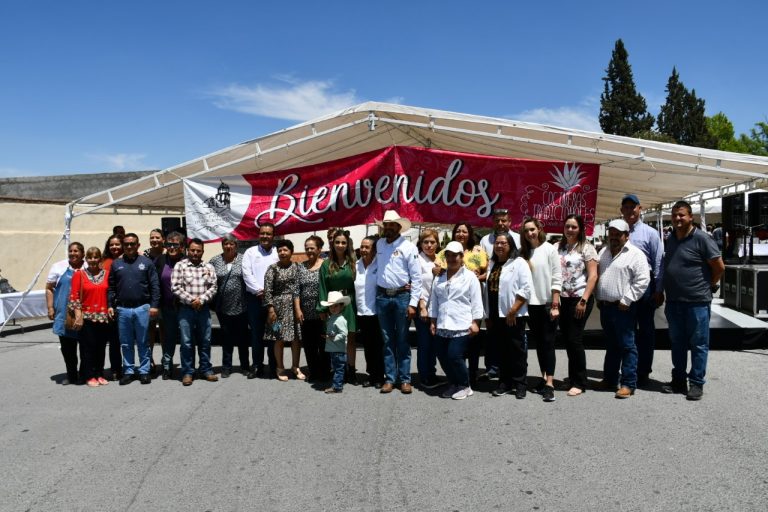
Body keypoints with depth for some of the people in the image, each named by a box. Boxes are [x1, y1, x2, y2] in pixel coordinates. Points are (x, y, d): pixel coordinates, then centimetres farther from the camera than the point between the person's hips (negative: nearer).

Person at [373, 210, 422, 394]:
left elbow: (416, 277, -7)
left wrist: (413, 303, -12)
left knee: (402, 340, 2)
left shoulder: (409, 247, -5)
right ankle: (389, 378, 14)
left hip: (402, 296, -4)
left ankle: (405, 379, 10)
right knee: (387, 340, 8)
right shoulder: (379, 244, 10)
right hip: (382, 296, 4)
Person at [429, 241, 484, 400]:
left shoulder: (470, 276, -1)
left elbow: (476, 301, -4)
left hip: (461, 326, -6)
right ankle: (453, 384, 25)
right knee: (443, 357, 6)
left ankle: (465, 386, 11)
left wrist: (475, 322, -9)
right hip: (443, 326, 6)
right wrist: (433, 321, 14)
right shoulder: (440, 278, 14)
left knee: (454, 356, -10)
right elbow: (434, 302, 17)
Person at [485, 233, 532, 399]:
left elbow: (526, 289, -15)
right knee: (502, 351, 11)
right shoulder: (492, 265, 15)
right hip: (496, 316, 6)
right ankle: (505, 383, 19)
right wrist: (487, 315, 13)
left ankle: (519, 384, 9)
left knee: (517, 350, 0)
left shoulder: (519, 263, -6)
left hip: (514, 316, -6)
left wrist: (512, 311, -17)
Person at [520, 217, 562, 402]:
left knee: (548, 343, -4)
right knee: (538, 343, 11)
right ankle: (544, 378, 21)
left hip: (547, 304, -5)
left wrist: (555, 305, -12)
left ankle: (549, 384, -6)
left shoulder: (549, 249, -5)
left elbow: (556, 279, -8)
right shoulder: (524, 252, 8)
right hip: (531, 304, 5)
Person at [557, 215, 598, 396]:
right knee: (566, 339, 10)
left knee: (574, 339, -5)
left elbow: (593, 276, -9)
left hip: (579, 299, -5)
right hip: (562, 299, 5)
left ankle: (580, 383, 6)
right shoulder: (558, 247, 10)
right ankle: (573, 377, 23)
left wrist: (583, 300, -15)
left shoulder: (586, 248, -4)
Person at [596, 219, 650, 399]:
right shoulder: (603, 252, 13)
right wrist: (598, 298, 13)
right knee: (611, 345, 17)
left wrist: (627, 300, -16)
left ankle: (628, 384, 5)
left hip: (623, 308, -7)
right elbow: (596, 276, 20)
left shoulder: (635, 254, -8)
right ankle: (609, 379, 26)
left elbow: (642, 280, -15)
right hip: (605, 306, 7)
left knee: (626, 346, -1)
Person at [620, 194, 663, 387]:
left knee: (645, 330, 8)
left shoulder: (650, 233, -3)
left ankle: (643, 372, 17)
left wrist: (659, 290, -10)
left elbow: (658, 264, -6)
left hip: (645, 289, -3)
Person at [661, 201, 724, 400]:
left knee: (698, 344, 4)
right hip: (673, 302, 7)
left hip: (697, 302, -7)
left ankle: (696, 383, 13)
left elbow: (719, 267, -8)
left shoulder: (701, 239, -11)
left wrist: (708, 286, 2)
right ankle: (678, 380, 25)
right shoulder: (670, 240, 10)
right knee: (677, 343, 14)